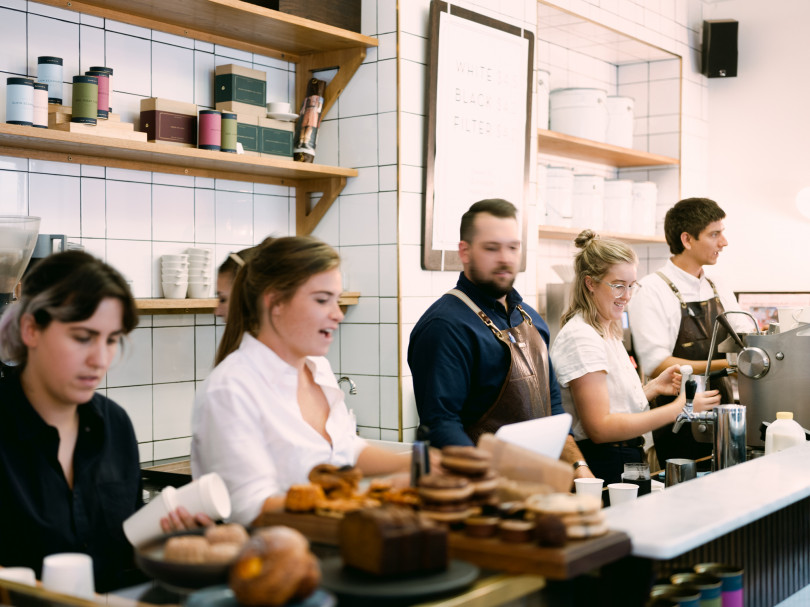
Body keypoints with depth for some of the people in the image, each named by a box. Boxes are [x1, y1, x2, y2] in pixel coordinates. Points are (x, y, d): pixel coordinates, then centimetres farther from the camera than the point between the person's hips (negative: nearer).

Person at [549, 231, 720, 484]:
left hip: (627, 462, 9)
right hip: (603, 470, -9)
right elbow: (600, 427, -22)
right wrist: (679, 408, -22)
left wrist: (653, 388, 4)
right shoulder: (581, 337, -16)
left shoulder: (607, 331, 15)